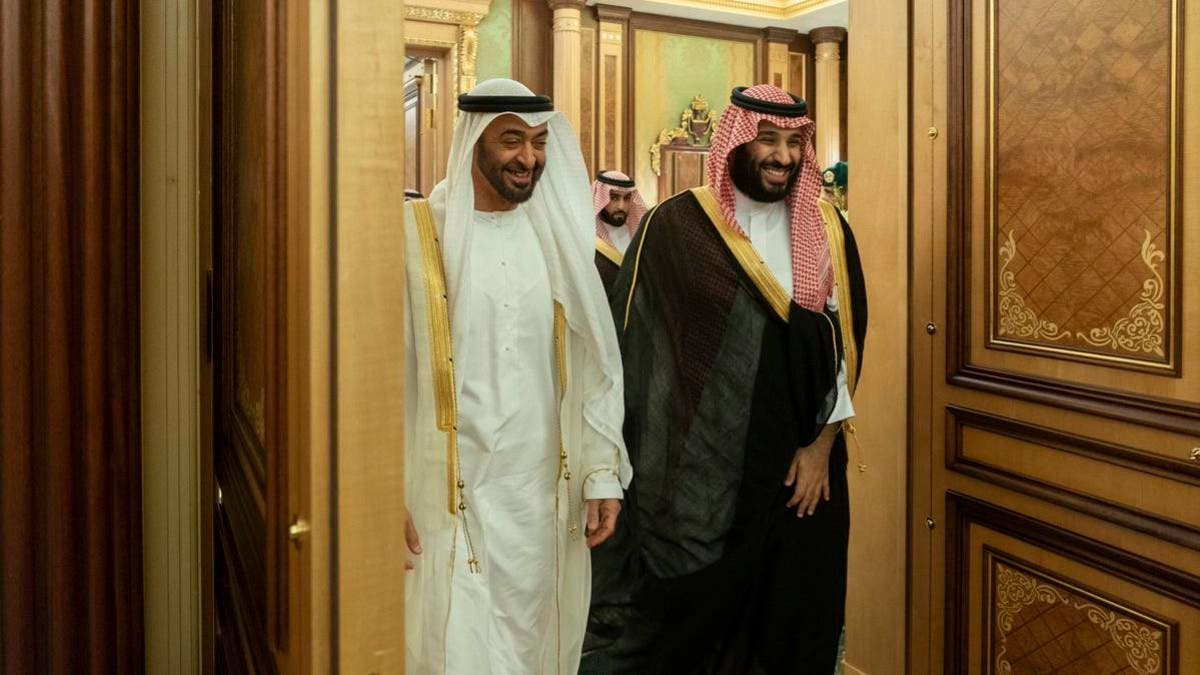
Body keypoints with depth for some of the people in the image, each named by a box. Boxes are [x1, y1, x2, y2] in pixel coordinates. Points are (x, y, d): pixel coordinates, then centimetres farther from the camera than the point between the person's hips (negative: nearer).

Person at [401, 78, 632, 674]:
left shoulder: (558, 236, 4)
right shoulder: (417, 233, -8)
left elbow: (594, 362, 6)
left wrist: (602, 471, 3)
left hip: (546, 494, 4)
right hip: (451, 497, -3)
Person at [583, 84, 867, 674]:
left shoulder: (827, 230, 6)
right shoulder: (675, 227, -5)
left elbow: (846, 341, 5)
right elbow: (632, 345, -4)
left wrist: (822, 445, -2)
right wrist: (629, 466, -5)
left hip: (802, 467, 3)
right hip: (702, 470, -3)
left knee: (793, 617, 13)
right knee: (694, 616, 8)